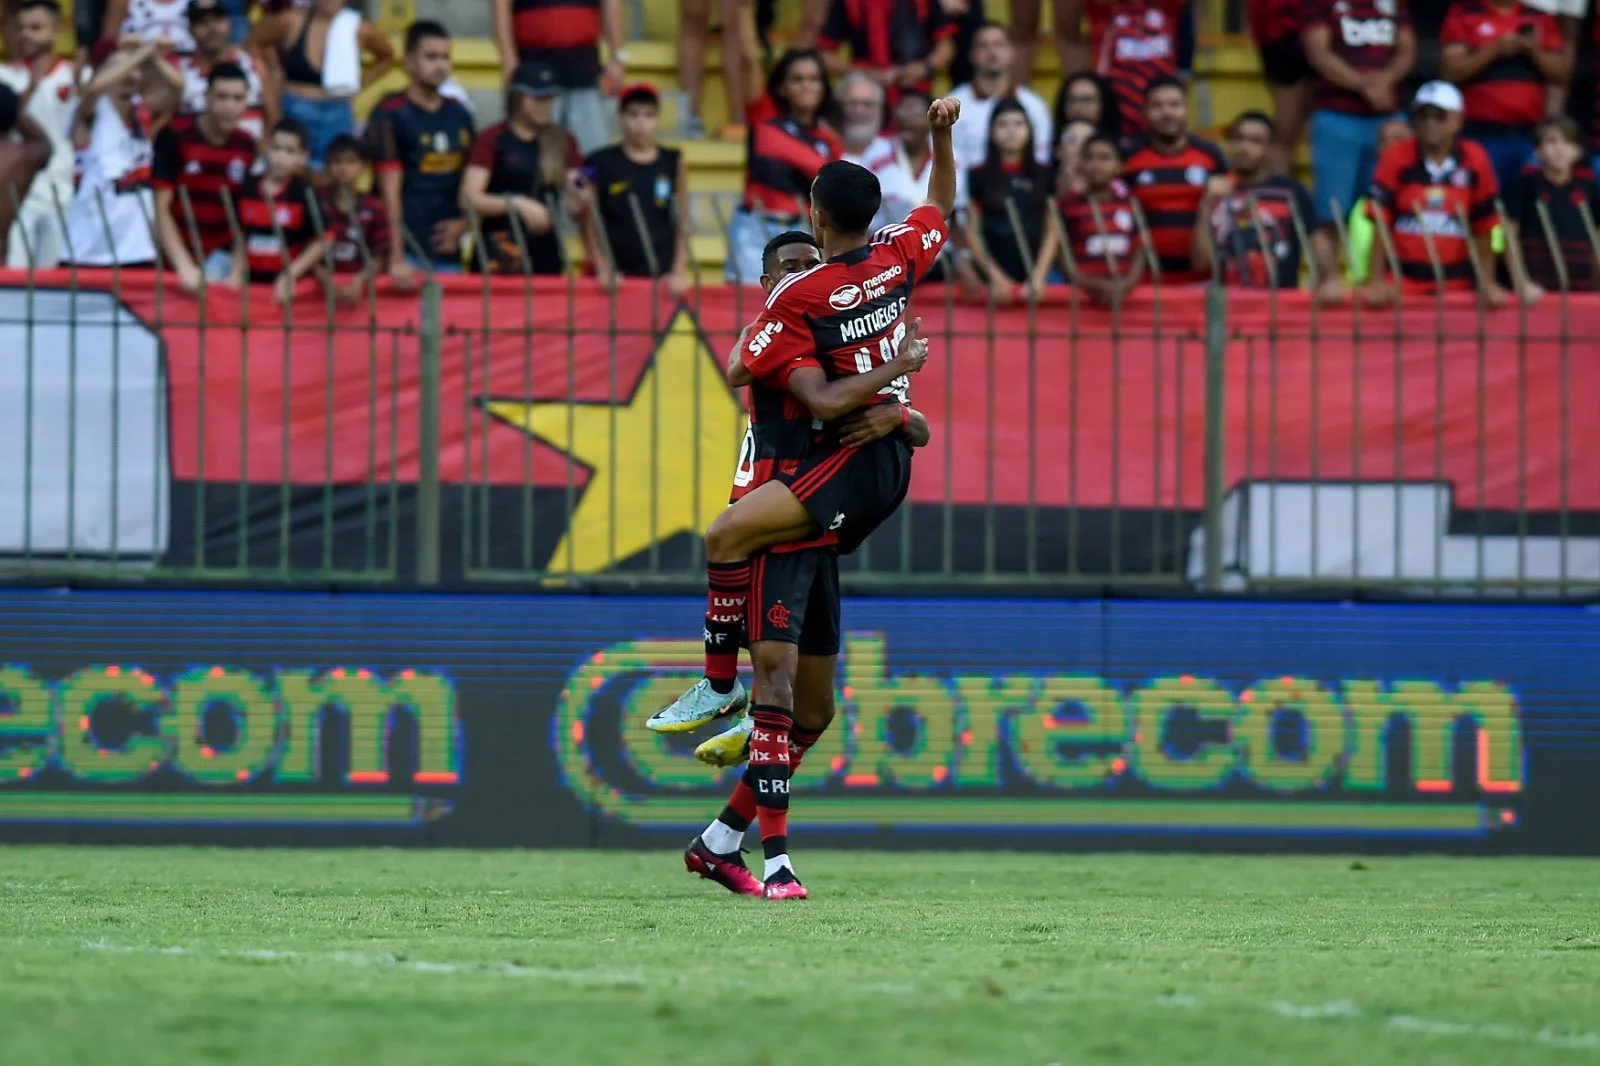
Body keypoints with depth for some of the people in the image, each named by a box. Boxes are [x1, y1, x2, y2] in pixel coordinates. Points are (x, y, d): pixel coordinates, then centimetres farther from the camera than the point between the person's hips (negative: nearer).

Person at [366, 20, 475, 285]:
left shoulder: (459, 114, 13)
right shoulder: (390, 114, -5)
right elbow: (390, 191, -11)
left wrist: (464, 223, 1)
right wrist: (397, 260, -17)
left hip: (449, 253, 5)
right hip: (409, 251, -5)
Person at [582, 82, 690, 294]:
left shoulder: (673, 163, 5)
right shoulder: (600, 164, 1)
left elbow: (682, 223, 9)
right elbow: (590, 225, 3)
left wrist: (679, 272, 1)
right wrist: (604, 271, -4)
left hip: (662, 277, 1)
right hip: (617, 275, -1)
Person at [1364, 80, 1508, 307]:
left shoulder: (1475, 160, 1)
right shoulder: (1396, 158, -2)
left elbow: (1483, 227, 6)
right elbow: (1381, 222, -3)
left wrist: (1487, 283, 3)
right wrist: (1375, 281, -9)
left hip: (1456, 283, 1)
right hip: (1401, 281, -1)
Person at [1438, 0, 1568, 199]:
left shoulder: (1542, 19, 13)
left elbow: (1562, 74, 11)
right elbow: (1450, 71, -5)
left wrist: (1535, 52, -8)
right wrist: (1495, 50, -14)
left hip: (1531, 134, 3)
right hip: (1482, 134, -3)